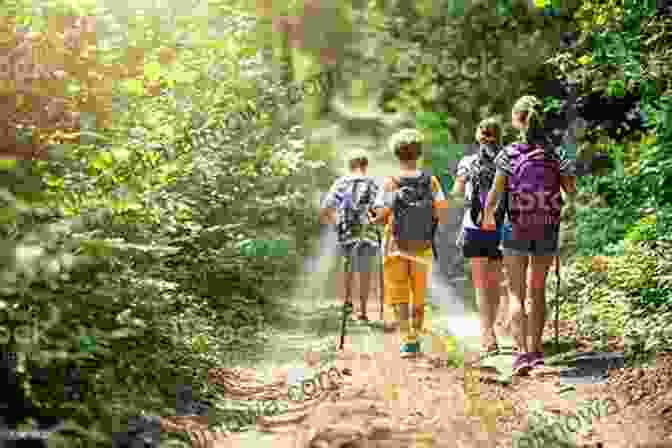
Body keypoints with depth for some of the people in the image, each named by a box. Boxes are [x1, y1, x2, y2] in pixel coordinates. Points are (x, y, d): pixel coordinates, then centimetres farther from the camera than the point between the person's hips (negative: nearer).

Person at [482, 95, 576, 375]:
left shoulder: (509, 154, -8)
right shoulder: (556, 154, -2)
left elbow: (495, 193, -8)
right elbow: (571, 191, 0)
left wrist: (488, 216, 10)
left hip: (516, 228, -2)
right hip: (548, 228, 3)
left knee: (517, 293, 3)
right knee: (538, 290, 16)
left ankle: (523, 352, -10)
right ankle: (535, 350, 21)